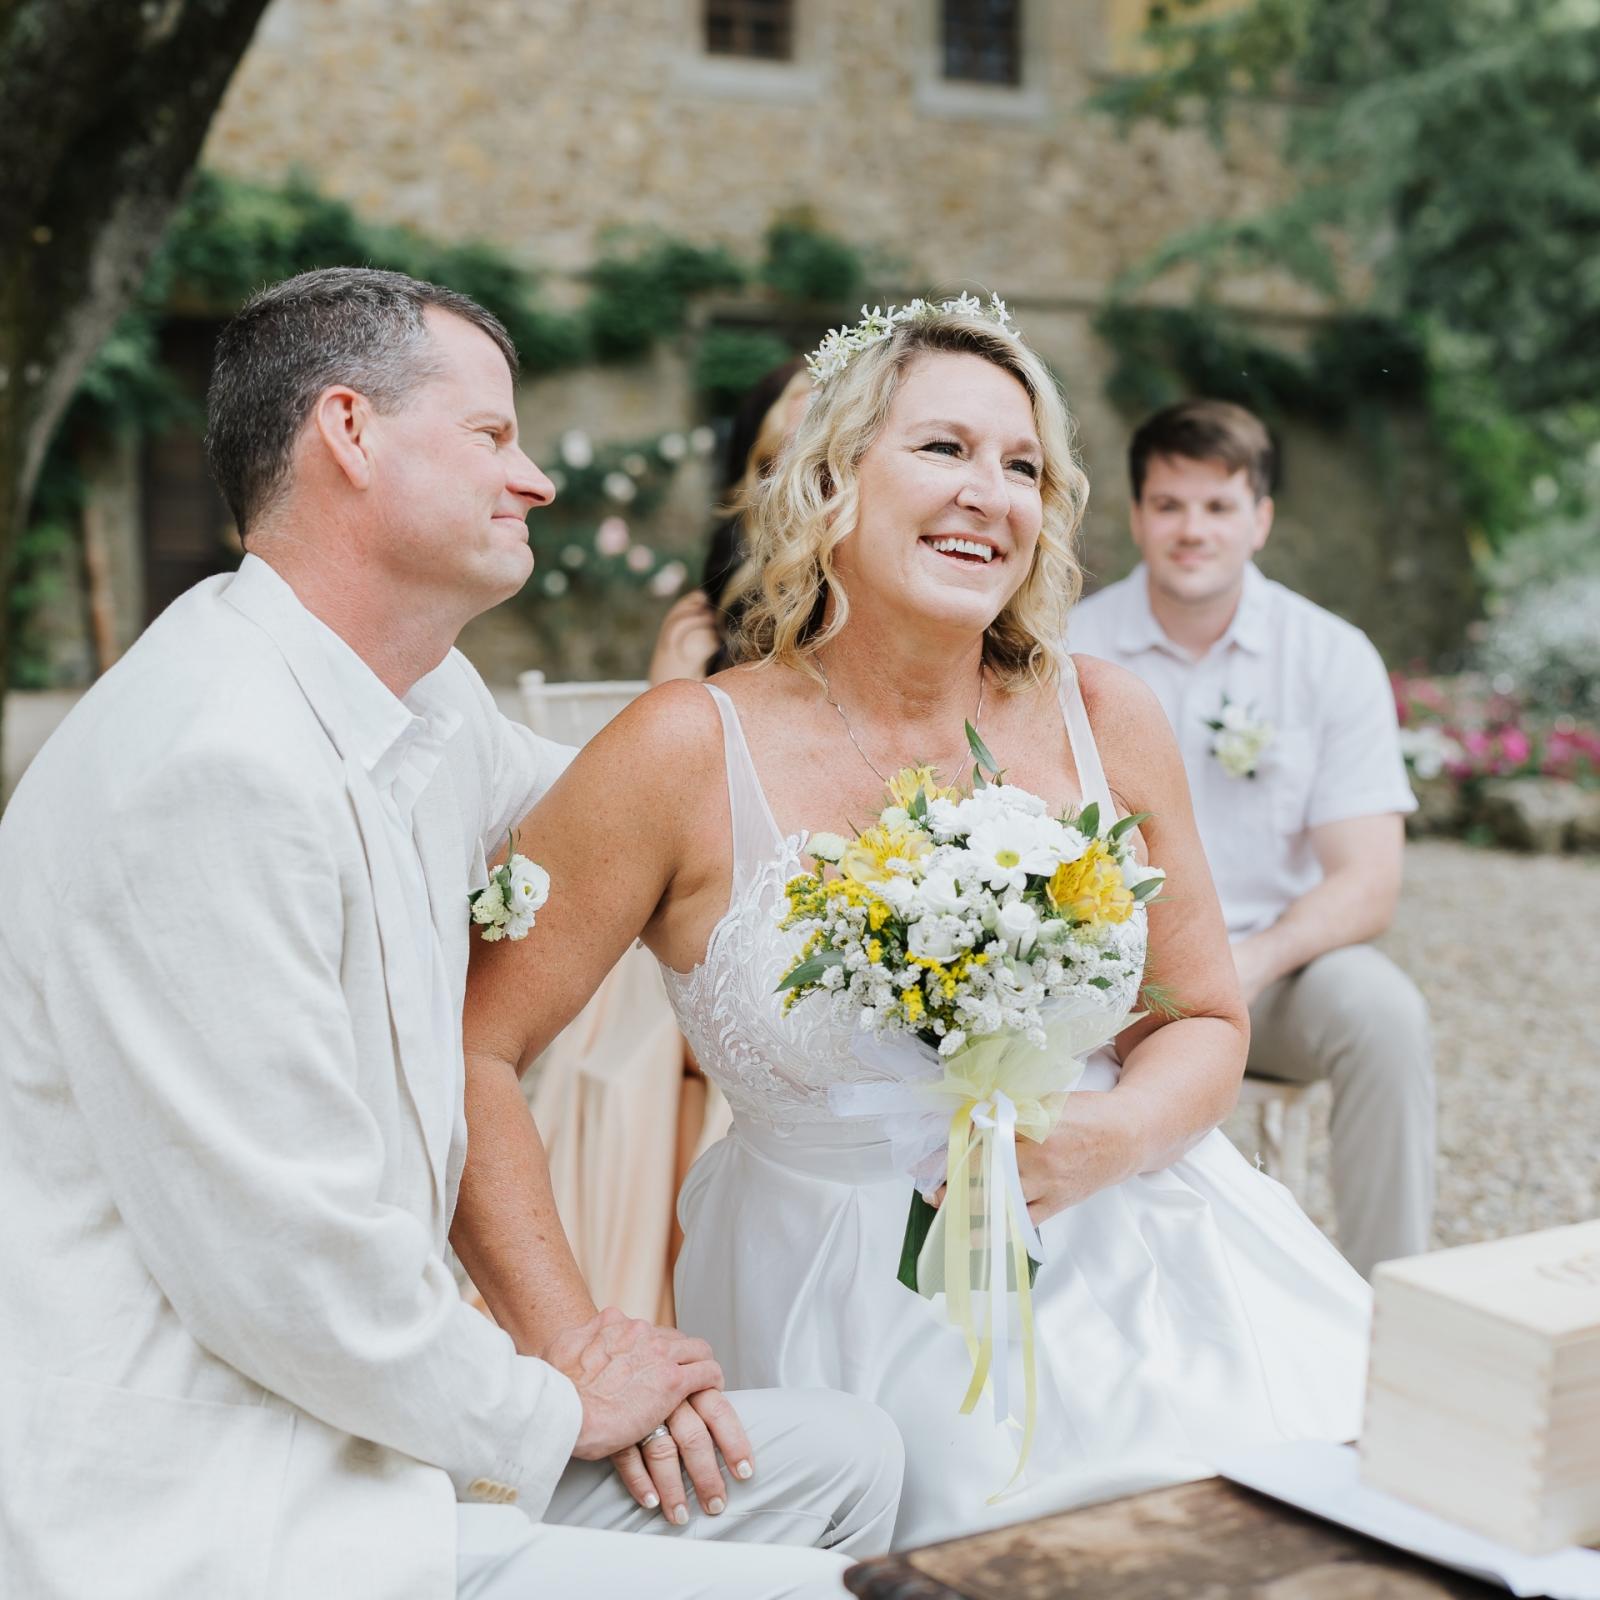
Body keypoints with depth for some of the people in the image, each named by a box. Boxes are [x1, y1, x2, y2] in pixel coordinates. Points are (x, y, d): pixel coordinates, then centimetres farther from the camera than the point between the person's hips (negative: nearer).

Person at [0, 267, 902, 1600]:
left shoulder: (431, 700, 5)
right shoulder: (213, 766, -24)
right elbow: (289, 1269, -23)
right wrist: (554, 1413, -8)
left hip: (365, 1422, 10)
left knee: (844, 1459, 11)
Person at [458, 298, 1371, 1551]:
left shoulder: (1105, 721, -2)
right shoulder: (689, 755, -12)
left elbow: (1206, 1020, 9)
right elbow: (470, 1047, -10)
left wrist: (1110, 1140, -13)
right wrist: (576, 1340, -16)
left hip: (1129, 1248, 4)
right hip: (855, 1302, -3)